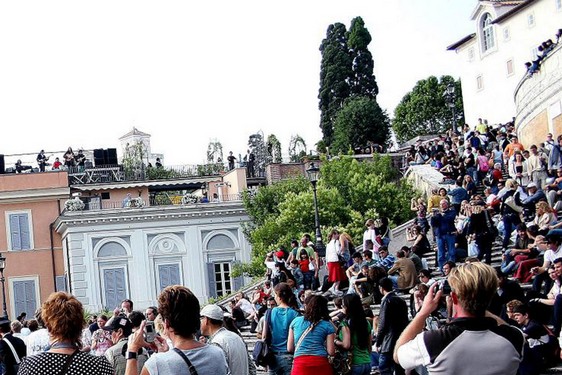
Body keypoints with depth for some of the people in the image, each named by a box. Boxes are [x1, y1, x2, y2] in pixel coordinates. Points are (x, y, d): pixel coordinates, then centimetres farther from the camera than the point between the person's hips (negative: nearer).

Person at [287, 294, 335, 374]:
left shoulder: (295, 321, 12)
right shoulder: (327, 325, 7)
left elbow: (289, 348, 14)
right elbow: (331, 352, 2)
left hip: (300, 365, 1)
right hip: (321, 364, -1)